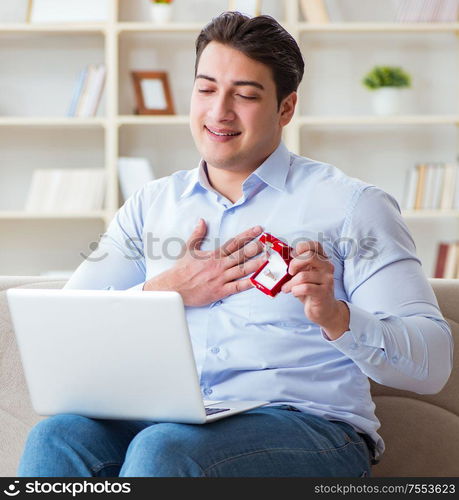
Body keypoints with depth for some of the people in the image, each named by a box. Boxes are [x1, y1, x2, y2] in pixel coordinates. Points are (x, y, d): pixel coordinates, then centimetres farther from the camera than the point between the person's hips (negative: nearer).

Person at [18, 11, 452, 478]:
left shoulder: (350, 204, 5)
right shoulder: (151, 203, 19)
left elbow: (431, 365, -3)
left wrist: (334, 316, -21)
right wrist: (167, 291, -3)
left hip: (310, 427, -3)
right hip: (167, 422, 4)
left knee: (163, 450, -34)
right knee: (55, 438, -29)